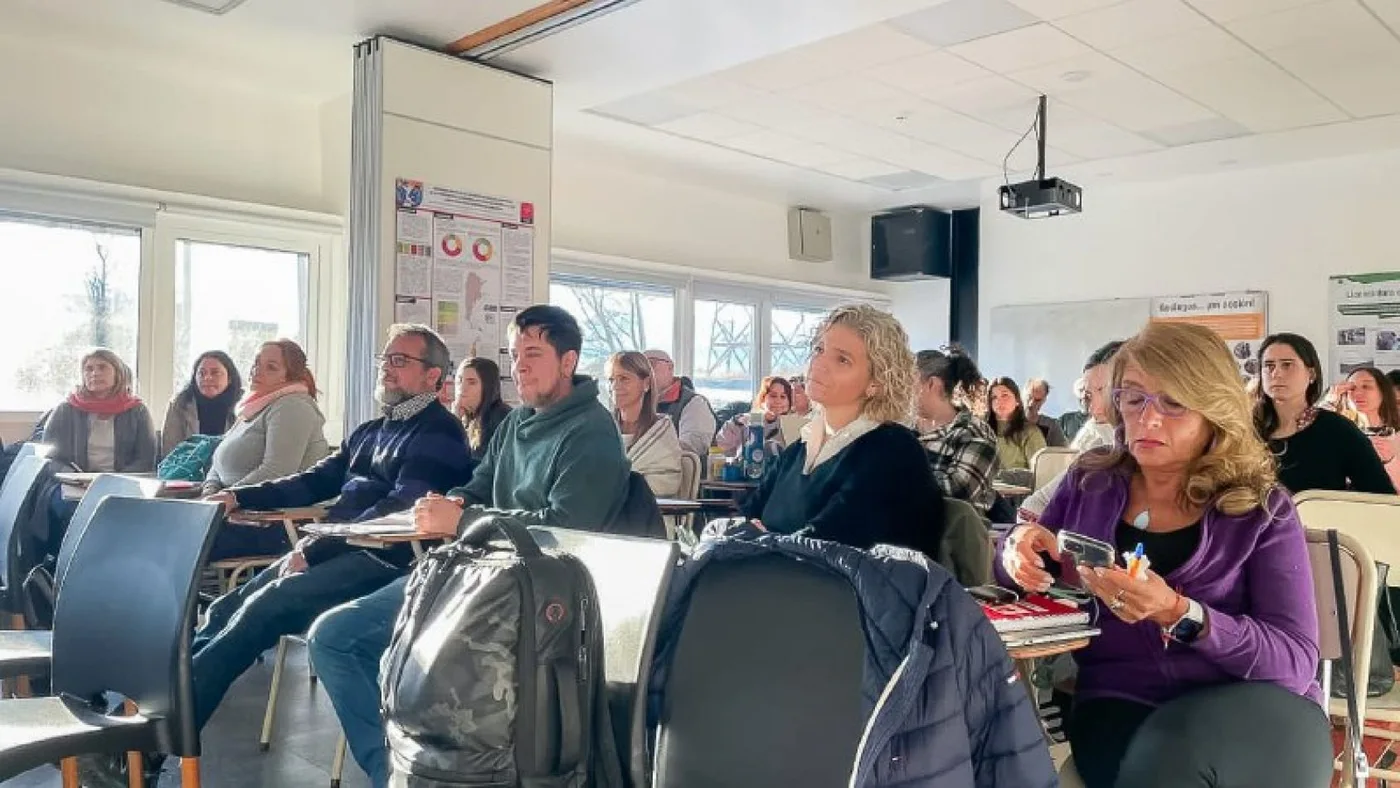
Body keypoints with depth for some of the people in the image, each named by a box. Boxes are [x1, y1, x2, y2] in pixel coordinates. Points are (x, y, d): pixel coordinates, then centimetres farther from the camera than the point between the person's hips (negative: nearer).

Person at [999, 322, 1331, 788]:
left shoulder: (1261, 510, -1)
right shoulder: (1090, 482, 7)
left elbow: (1297, 660, -9)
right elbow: (1025, 572, 18)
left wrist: (1177, 613, -27)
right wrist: (1021, 550, -9)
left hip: (1255, 708, -1)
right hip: (1119, 706, 1)